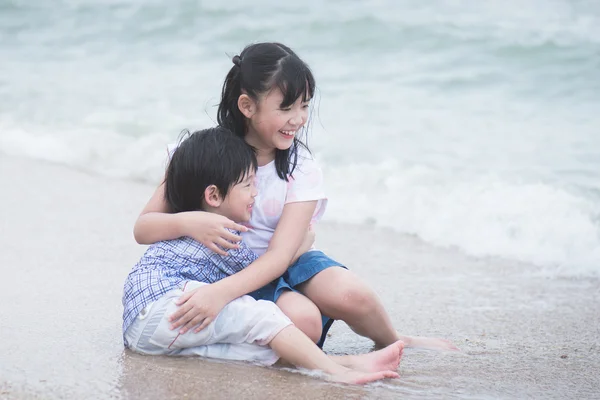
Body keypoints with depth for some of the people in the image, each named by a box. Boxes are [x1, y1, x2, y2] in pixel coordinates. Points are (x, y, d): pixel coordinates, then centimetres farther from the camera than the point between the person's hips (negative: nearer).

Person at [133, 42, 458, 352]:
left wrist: (221, 293, -38)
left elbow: (280, 256, -20)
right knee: (303, 320, -33)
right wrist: (187, 223, -35)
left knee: (350, 295, -28)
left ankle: (393, 343, 2)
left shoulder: (302, 170, -8)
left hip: (289, 264, 2)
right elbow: (143, 228, -11)